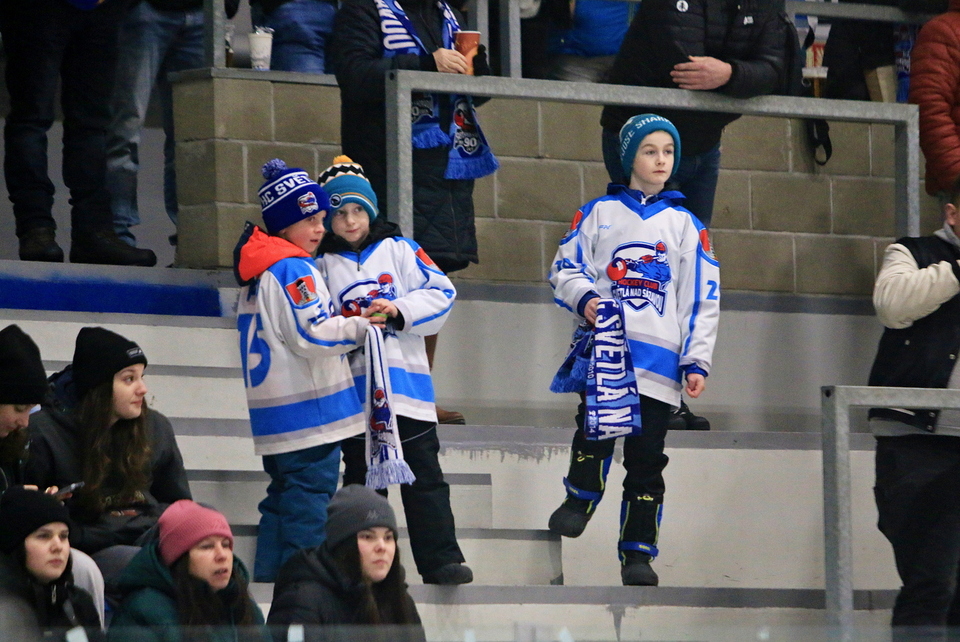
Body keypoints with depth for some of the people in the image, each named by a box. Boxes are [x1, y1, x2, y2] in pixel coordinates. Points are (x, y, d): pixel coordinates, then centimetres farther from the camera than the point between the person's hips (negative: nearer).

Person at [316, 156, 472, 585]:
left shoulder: (399, 250, 7)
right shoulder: (323, 266, 10)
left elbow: (441, 292, 0)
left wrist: (400, 309, -14)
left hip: (406, 381, -1)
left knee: (424, 475, -3)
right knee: (360, 476, 5)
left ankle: (441, 560, -3)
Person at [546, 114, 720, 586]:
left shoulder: (686, 226, 13)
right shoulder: (598, 214, 10)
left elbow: (702, 298, 10)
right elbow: (566, 268, 10)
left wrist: (697, 361, 2)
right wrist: (584, 297, -12)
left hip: (659, 358, 1)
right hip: (605, 349, -1)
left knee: (646, 458, 2)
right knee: (595, 428, -22)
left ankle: (638, 552, 7)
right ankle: (579, 501, 2)